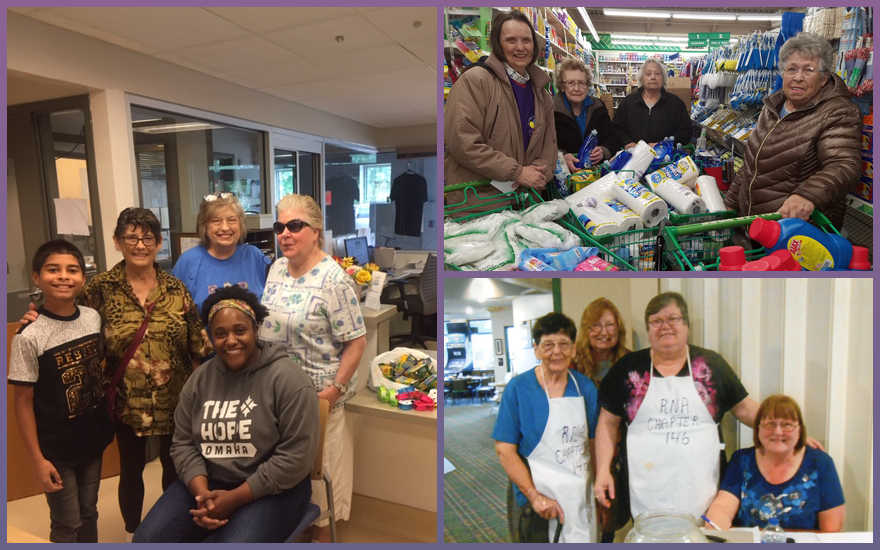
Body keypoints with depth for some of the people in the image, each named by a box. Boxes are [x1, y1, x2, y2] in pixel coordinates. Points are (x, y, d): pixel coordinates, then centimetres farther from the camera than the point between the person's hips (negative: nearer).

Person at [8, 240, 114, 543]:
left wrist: (107, 420, 7)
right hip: (56, 449, -4)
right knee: (67, 525, 12)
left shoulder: (94, 318, -5)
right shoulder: (29, 337, -18)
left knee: (88, 514, 21)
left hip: (93, 438, 4)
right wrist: (37, 459, -11)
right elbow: (22, 401, -12)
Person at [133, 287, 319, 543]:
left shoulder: (287, 379, -14)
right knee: (148, 539, -11)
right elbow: (183, 444, 5)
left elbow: (296, 456, -17)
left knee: (235, 542, -28)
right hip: (207, 482, 5)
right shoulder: (199, 379, 4)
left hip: (271, 489, -5)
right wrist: (203, 494, -12)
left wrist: (235, 498, -17)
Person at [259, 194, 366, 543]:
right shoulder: (276, 268, 3)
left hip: (316, 391, -6)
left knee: (317, 463, 10)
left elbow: (356, 341, -19)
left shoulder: (333, 280, -20)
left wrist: (335, 390, -22)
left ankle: (322, 531, 31)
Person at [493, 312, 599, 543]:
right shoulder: (519, 388, -11)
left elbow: (592, 443, 9)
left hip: (579, 495, 4)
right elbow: (505, 449, -13)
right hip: (533, 498, -4)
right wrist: (535, 496, -18)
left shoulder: (586, 387, 1)